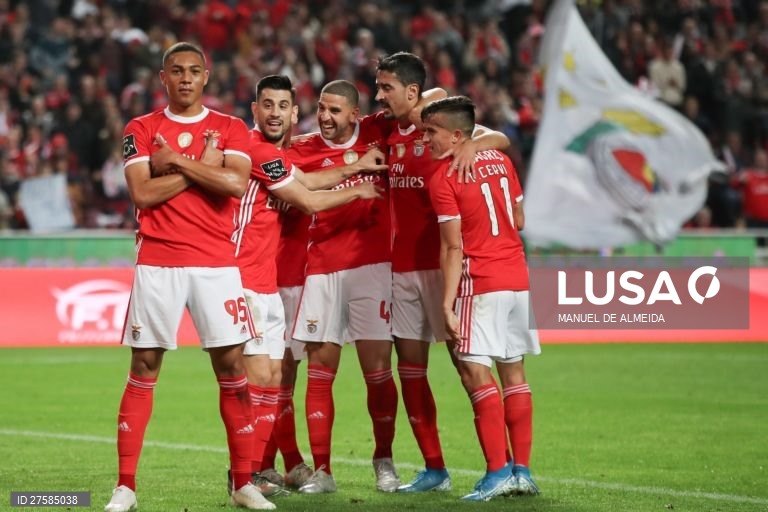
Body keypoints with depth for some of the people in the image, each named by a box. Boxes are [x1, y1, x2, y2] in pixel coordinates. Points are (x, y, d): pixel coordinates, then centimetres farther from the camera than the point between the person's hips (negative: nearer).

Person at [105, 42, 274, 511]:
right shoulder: (142, 130, 6)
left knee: (232, 366, 0)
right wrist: (203, 165, -7)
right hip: (157, 263, -1)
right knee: (144, 369, 0)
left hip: (217, 264, 1)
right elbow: (143, 193, -8)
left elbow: (236, 183, -10)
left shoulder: (231, 130, 7)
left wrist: (175, 161, -10)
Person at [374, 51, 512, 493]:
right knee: (410, 367, 6)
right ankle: (434, 469, 13)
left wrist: (473, 144, -35)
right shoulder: (391, 135, 12)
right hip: (402, 266, 7)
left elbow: (501, 139, -16)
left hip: (440, 263, -7)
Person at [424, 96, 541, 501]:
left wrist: (447, 304, -13)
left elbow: (453, 248, -14)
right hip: (518, 277, 8)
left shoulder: (443, 179, -10)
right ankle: (521, 470, 12)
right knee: (513, 372, 11)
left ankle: (498, 471, -11)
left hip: (481, 284, -8)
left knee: (475, 373, -6)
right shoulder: (500, 161, 10)